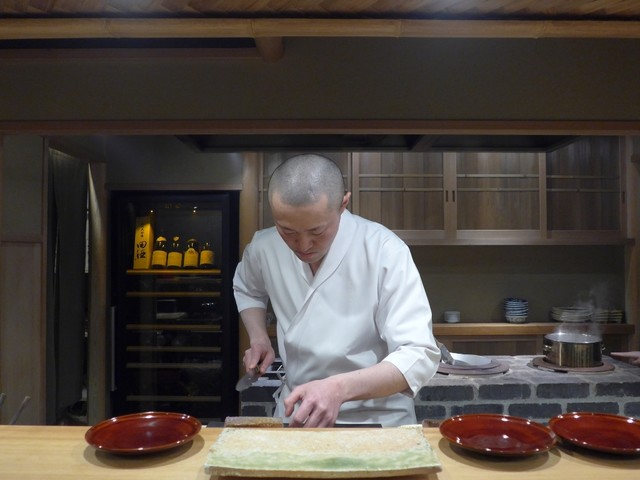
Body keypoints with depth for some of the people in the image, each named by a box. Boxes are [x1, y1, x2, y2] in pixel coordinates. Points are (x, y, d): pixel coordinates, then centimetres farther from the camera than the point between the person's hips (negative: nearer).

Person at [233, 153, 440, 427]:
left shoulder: (384, 251, -19)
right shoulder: (264, 247, -6)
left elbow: (418, 356, -21)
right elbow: (246, 289, 16)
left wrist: (339, 388, -33)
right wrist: (258, 339, 0)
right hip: (295, 414, 3)